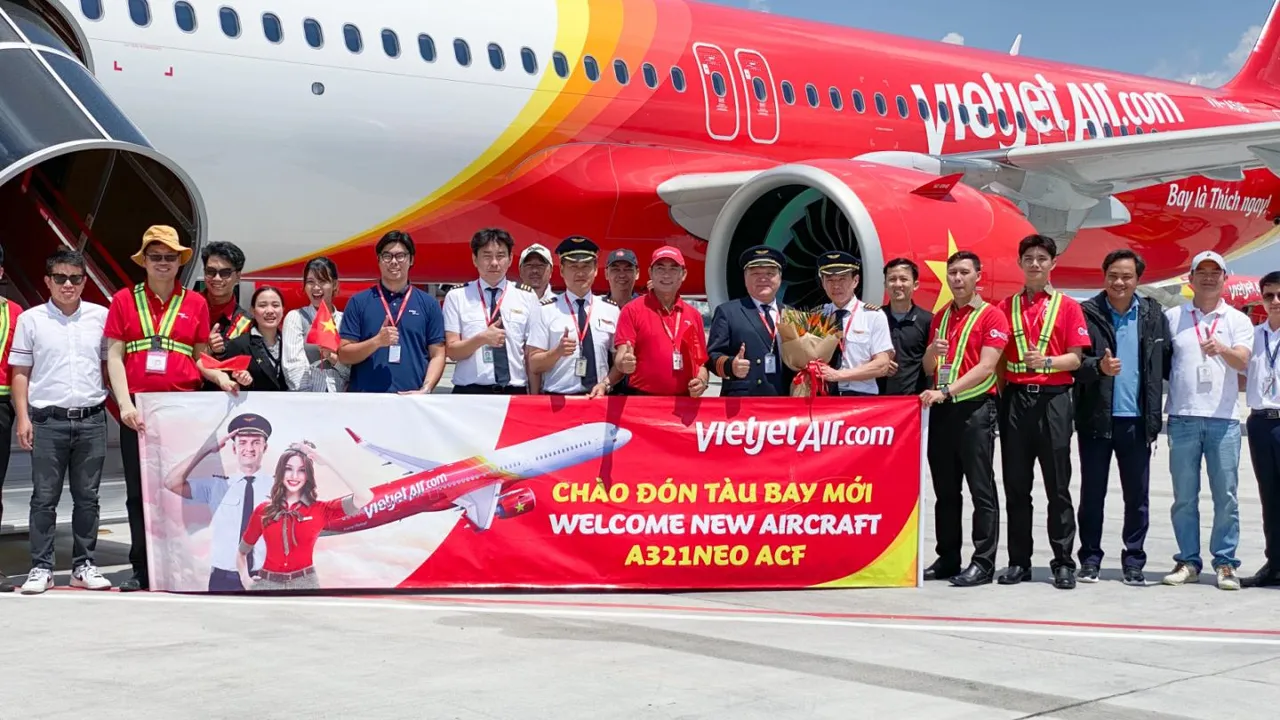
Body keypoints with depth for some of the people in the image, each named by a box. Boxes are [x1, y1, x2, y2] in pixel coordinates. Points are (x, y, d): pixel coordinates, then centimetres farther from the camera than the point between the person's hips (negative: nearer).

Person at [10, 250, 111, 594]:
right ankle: (41, 568, 7)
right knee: (44, 498, 1)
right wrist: (23, 417, -2)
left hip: (91, 420, 1)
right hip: (47, 420, -1)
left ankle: (84, 565, 15)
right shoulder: (31, 320, 3)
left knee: (87, 497, 7)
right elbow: (20, 373, 5)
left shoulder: (101, 316, 6)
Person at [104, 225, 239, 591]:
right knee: (139, 489, 3)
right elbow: (114, 357, 3)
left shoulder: (195, 303, 10)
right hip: (139, 409, 0)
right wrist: (125, 403, -8)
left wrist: (222, 378, -5)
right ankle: (142, 569, 9)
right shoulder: (125, 300, 7)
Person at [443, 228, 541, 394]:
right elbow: (452, 351, 1)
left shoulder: (527, 297, 8)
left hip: (515, 392, 1)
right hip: (470, 392, -1)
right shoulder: (457, 297, 5)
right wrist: (481, 339, -17)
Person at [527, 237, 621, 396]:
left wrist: (606, 384, -6)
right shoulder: (546, 310, 1)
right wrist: (557, 352, -18)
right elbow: (534, 366, -1)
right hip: (557, 398, -2)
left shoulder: (611, 310, 9)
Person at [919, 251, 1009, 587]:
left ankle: (983, 563, -1)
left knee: (981, 488, -4)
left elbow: (986, 367, -13)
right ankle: (947, 559, 16)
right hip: (941, 408, 6)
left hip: (975, 407, -6)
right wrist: (931, 353, -3)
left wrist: (945, 391, -20)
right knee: (945, 489, 10)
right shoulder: (940, 318, 16)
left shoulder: (991, 316, -3)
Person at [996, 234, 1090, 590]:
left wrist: (1045, 361, -18)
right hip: (1015, 398, 2)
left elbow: (1075, 359, 0)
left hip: (1053, 399, -2)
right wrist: (998, 398, 0)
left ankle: (1063, 561, 3)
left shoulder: (1068, 307, 5)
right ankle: (1019, 561, 12)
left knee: (1058, 485, -1)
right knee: (1016, 485, 5)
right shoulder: (1006, 306, 11)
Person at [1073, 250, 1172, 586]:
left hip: (1137, 419, 2)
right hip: (1096, 417, -2)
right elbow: (1075, 361, -6)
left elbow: (1167, 362, 7)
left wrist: (1157, 412, -3)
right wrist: (1098, 366, -27)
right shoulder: (1087, 313, 0)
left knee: (1137, 495, 6)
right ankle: (1090, 559, 14)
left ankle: (1134, 561, 14)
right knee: (1092, 493, 6)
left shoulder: (1153, 315, 8)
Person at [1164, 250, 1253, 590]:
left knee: (1225, 496, -1)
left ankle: (1225, 563, 6)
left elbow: (1242, 361, -8)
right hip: (1183, 418, 1)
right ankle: (1188, 561, 11)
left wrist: (1222, 350, -30)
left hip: (1223, 419, -1)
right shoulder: (1172, 317, 11)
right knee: (1184, 496, 4)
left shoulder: (1238, 320, 8)